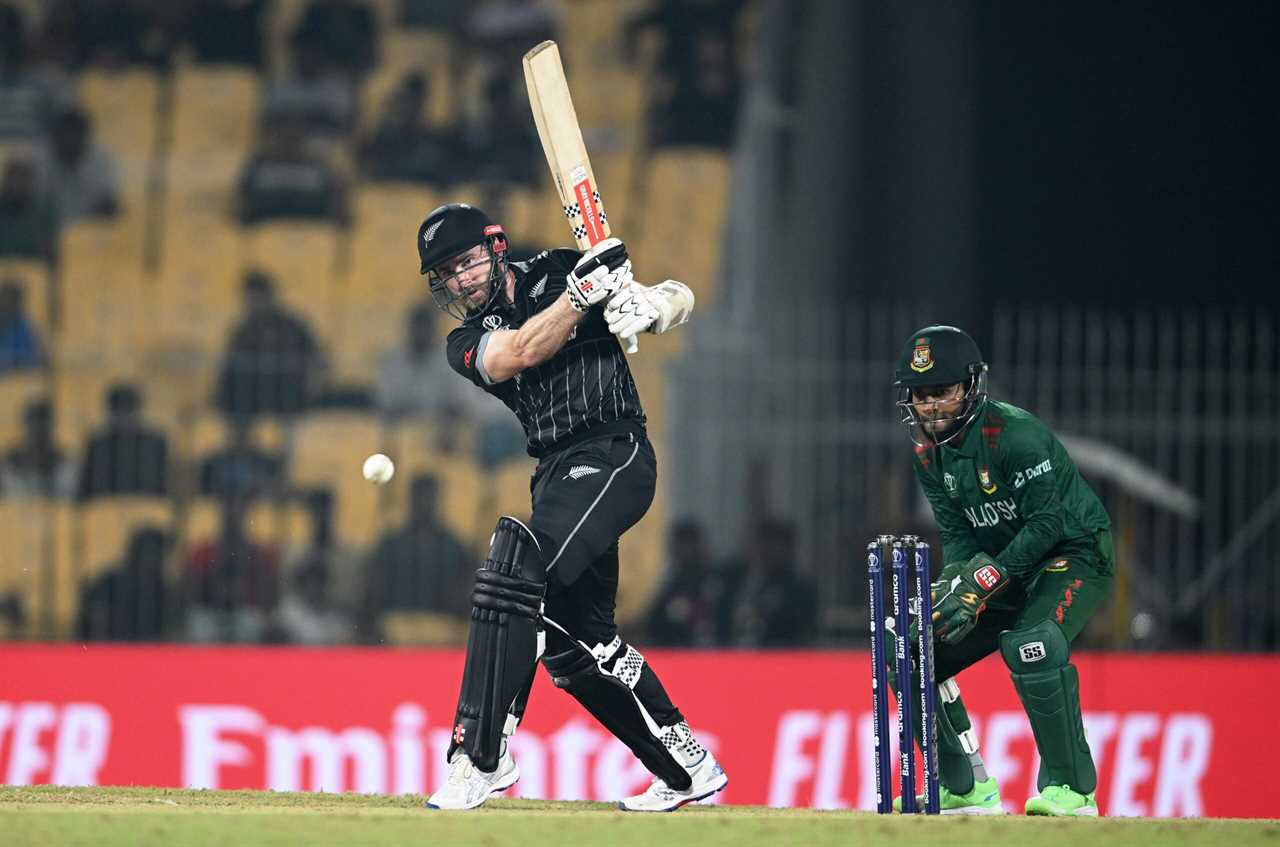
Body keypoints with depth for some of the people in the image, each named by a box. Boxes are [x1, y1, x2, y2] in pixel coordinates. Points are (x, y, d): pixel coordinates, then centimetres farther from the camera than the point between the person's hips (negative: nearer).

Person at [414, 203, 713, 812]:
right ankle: (688, 768, 24)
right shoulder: (468, 343, 13)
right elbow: (522, 352, -11)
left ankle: (481, 754, -29)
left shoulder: (555, 274, 4)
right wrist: (586, 289, -21)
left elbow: (679, 300, 3)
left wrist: (646, 306, -20)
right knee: (573, 643, 9)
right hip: (557, 476, 7)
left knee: (515, 572, -25)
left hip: (613, 455, -7)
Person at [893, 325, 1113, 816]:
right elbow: (957, 532, 2)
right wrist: (955, 583, -19)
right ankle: (964, 788, 12)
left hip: (1075, 557, -8)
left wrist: (984, 579, -29)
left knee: (1031, 644, -36)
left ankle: (1071, 787, -25)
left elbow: (1048, 523, -25)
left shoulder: (1015, 434, -23)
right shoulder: (929, 452, 1)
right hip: (1007, 567, 8)